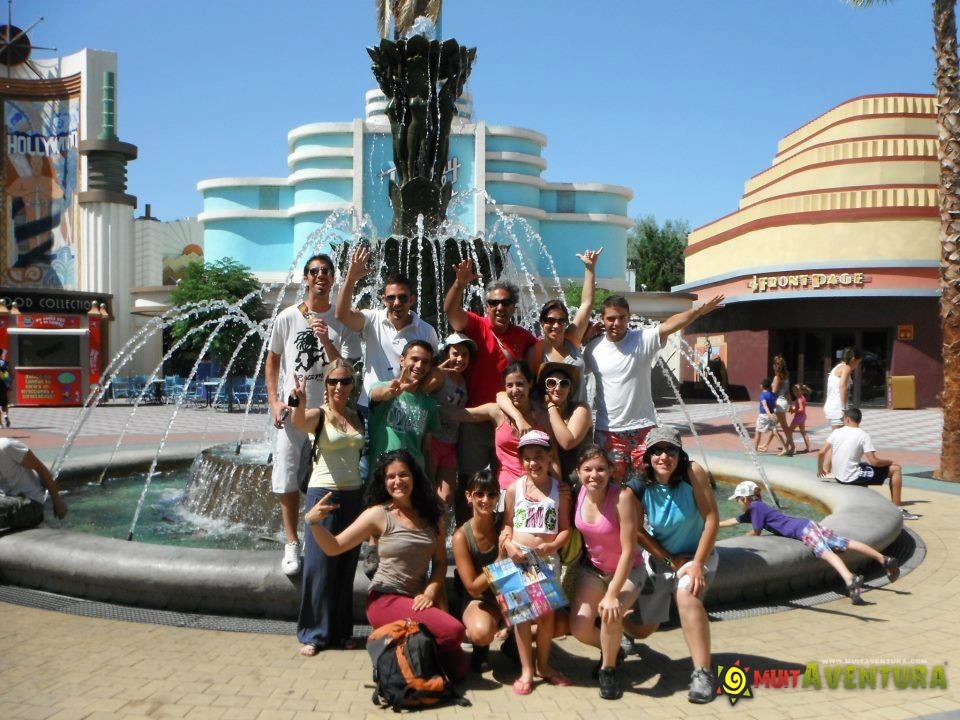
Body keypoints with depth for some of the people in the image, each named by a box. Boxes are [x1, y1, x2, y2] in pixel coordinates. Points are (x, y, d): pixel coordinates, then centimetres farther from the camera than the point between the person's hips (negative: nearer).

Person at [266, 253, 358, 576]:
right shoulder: (287, 318, 2)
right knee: (288, 480, 1)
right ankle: (292, 543, 14)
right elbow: (272, 361, 9)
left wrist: (325, 340, -19)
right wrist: (274, 401, -1)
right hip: (293, 411, 0)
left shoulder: (341, 321, 0)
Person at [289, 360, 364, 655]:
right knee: (319, 564, -2)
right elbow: (299, 423, -30)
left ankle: (341, 631, 21)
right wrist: (299, 403, -50)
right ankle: (313, 633, 9)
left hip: (354, 495, 5)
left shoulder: (358, 417, 9)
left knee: (346, 565, 10)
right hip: (323, 493, -5)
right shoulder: (318, 415, -7)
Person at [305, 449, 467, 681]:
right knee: (454, 630, -25)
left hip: (418, 598, 5)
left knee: (458, 671, -4)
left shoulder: (429, 514, 6)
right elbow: (333, 547, -9)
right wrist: (313, 522, -26)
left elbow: (440, 561, 8)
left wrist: (429, 592, -7)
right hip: (386, 600, -5)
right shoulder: (379, 514, -7)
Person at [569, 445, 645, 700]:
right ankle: (611, 649, 27)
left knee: (610, 613, -30)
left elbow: (629, 550, -27)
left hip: (627, 570, -4)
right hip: (593, 568, 4)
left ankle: (608, 669, -1)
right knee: (579, 629, -8)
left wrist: (612, 594, -28)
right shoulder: (578, 494, -15)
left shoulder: (622, 496, -29)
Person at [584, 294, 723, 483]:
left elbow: (669, 325, -24)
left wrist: (700, 310, -38)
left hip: (643, 429, -1)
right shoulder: (593, 349, 0)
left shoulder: (644, 340, -7)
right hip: (608, 432, 2)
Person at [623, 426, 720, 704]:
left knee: (686, 595, -35)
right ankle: (618, 627, 49)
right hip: (659, 558, 2)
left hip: (697, 555, -2)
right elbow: (638, 532, -9)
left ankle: (703, 673, -24)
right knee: (642, 630, 11)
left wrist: (697, 564, -22)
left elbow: (712, 519, -21)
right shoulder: (639, 488, -20)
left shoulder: (692, 472, -24)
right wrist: (672, 561, -12)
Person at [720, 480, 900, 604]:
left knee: (825, 552, -29)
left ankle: (850, 580, -52)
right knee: (845, 544, 3)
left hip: (803, 530, -9)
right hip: (808, 524, 9)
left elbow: (756, 533, -3)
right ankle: (884, 559, 0)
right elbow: (734, 521, 36)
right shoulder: (755, 509, 23)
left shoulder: (755, 507, -5)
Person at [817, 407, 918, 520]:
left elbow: (821, 453, 2)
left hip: (838, 477, 6)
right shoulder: (863, 435, -11)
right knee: (896, 469, 4)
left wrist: (820, 469, 19)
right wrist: (889, 461, 5)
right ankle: (898, 509, 5)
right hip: (853, 478, -6)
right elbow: (874, 462, -15)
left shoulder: (836, 432, 1)